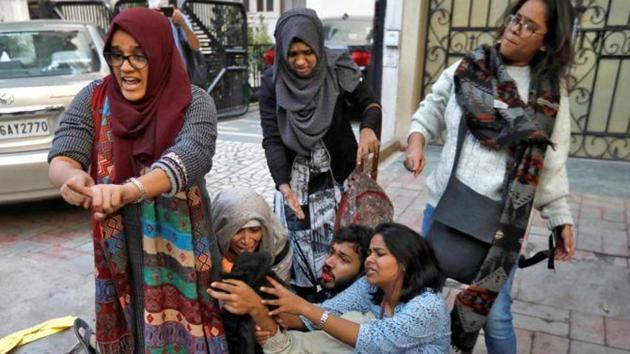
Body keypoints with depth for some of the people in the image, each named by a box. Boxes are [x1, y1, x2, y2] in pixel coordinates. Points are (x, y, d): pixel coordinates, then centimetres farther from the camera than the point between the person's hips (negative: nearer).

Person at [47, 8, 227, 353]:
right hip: (118, 246, 2)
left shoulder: (195, 102, -13)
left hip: (179, 245, -2)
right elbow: (62, 156, -13)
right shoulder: (93, 99, -4)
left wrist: (130, 190, -47)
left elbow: (192, 156, -30)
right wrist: (74, 178, -37)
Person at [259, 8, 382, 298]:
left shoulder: (338, 69, -10)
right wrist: (283, 185, -26)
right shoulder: (272, 81, -9)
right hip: (295, 178, 1)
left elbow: (369, 103, 0)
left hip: (336, 176, 0)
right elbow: (271, 139, -11)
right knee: (299, 244, 2)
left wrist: (368, 128, -24)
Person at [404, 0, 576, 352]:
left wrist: (562, 219, 4)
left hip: (501, 219, -1)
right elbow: (430, 112, 10)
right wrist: (416, 141, -9)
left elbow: (553, 162, 4)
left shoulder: (551, 92, 1)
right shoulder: (466, 70, 1)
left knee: (495, 314, 5)